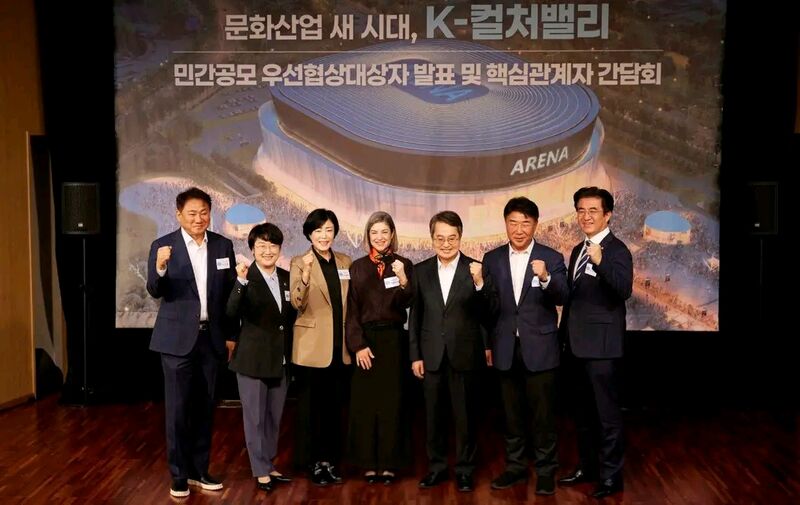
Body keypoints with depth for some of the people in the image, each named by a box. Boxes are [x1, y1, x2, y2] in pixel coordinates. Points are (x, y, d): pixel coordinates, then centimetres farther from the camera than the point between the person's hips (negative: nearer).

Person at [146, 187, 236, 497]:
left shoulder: (223, 245, 3)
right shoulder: (162, 246, -6)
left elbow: (230, 292, 7)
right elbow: (155, 292, -14)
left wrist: (231, 334, 5)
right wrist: (160, 268, -35)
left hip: (211, 337, 3)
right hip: (178, 338, -3)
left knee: (204, 408, 12)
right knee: (178, 409, 4)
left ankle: (199, 470, 25)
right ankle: (179, 475, 16)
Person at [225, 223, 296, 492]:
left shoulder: (287, 278, 6)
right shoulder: (246, 278, -11)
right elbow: (232, 313, -27)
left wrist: (290, 354, 11)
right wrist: (242, 281, -40)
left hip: (281, 359, 5)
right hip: (252, 359, -5)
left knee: (274, 417, 15)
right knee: (255, 417, 5)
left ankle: (269, 465, 30)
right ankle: (261, 471, 17)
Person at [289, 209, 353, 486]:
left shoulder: (346, 262, 8)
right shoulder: (299, 263, -5)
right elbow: (297, 303, -18)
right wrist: (305, 274, -34)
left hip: (339, 345, 4)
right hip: (312, 346, -4)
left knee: (334, 406, 11)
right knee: (311, 406, 5)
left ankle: (330, 459, 23)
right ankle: (312, 461, 17)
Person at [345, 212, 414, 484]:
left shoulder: (403, 265, 2)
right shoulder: (357, 267, 5)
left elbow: (406, 305, -8)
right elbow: (352, 311, 1)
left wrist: (403, 281, -26)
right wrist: (357, 345, -8)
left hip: (393, 340, -1)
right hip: (365, 340, 1)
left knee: (391, 402, 4)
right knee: (365, 402, 3)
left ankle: (389, 463, 13)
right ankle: (368, 462, 13)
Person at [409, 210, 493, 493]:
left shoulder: (476, 269, -6)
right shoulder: (421, 270, 3)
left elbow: (487, 315, -12)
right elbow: (415, 316, 5)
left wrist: (479, 283, -28)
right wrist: (415, 355, 3)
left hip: (464, 354, -2)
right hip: (431, 355, 3)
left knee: (465, 415, 9)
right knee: (433, 416, 13)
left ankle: (464, 469, 24)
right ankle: (436, 466, 28)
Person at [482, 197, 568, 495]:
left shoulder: (551, 258, -5)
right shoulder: (492, 259, 3)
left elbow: (562, 298, -17)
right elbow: (489, 305, 4)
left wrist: (545, 278, -34)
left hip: (539, 348, -3)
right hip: (506, 348, 3)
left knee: (542, 413, 6)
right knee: (512, 413, 14)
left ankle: (546, 470, 19)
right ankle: (515, 466, 27)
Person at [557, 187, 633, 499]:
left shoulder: (616, 250, -11)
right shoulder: (578, 250, 14)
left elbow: (625, 290, -28)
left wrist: (601, 262, -41)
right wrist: (564, 335, 18)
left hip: (602, 345, -8)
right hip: (577, 344, 8)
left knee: (607, 413, 1)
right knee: (583, 412, 17)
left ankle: (611, 476, 12)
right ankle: (587, 467, 30)